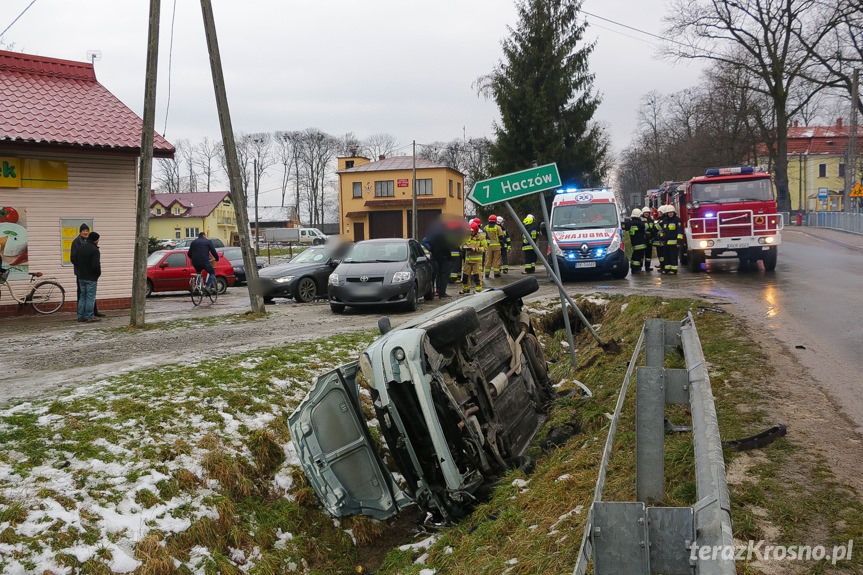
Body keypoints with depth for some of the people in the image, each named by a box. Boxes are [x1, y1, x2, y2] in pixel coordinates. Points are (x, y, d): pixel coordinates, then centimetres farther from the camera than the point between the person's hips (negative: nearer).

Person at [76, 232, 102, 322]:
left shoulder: (81, 247, 9)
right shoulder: (94, 250, -16)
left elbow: (75, 262, 14)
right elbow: (96, 265, -21)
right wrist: (98, 273, -5)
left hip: (81, 277, 8)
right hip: (91, 277, -8)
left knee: (83, 296, 14)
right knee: (90, 297, -2)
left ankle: (81, 316, 14)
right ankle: (89, 316, -1)